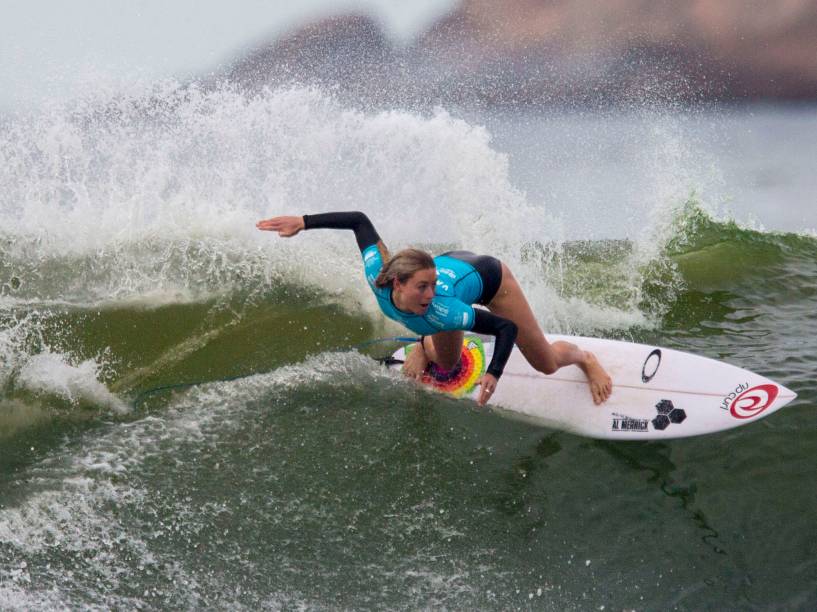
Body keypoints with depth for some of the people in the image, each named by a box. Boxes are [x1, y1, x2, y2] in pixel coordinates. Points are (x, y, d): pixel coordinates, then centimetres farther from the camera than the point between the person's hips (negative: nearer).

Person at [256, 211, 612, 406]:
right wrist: (303, 223, -25)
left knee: (546, 364, 9)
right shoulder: (377, 275, -39)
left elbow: (508, 327, -40)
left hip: (487, 278, -4)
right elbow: (360, 220, -24)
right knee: (446, 366, 23)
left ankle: (584, 359, 42)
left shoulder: (440, 311, -48)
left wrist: (494, 374, -51)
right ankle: (426, 346, 58)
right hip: (451, 262, 4)